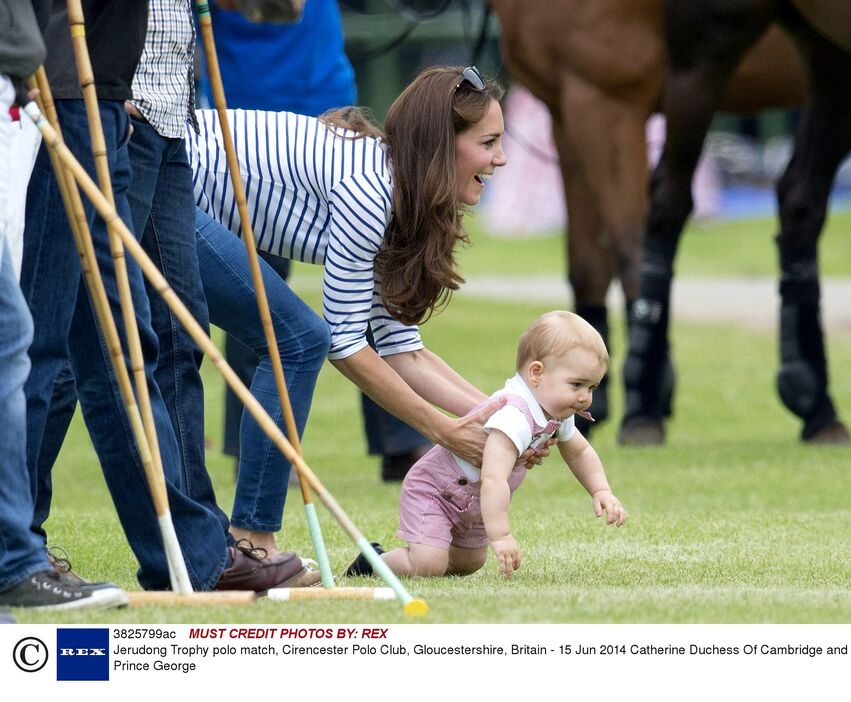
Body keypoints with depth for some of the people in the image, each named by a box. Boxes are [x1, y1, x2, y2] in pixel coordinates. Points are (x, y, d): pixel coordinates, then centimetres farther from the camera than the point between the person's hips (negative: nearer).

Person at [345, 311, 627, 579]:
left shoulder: (558, 415, -7)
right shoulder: (513, 417, -39)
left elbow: (580, 452, 14)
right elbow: (493, 479, -48)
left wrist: (601, 492, -1)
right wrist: (501, 536, -52)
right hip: (432, 488, -10)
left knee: (468, 563, 23)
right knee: (428, 564, -23)